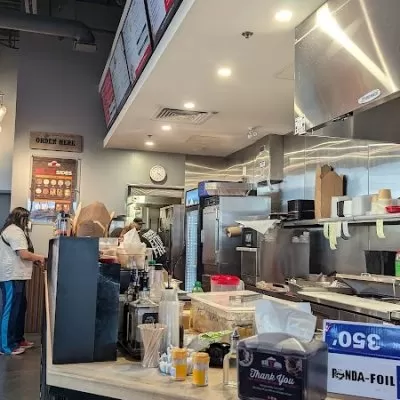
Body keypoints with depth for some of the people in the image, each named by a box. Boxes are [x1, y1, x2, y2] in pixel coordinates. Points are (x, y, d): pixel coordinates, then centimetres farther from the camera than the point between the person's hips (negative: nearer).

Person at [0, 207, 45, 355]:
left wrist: (34, 259, 13)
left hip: (15, 275, 11)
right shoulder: (15, 230, -16)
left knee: (19, 308, 16)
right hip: (12, 276, -11)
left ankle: (17, 339, 26)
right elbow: (24, 254, -22)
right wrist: (39, 257, -5)